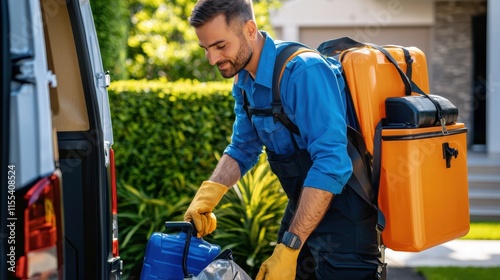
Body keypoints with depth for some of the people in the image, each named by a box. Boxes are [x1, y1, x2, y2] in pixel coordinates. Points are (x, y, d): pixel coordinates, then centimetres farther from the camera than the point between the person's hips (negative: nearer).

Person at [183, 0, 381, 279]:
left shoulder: (303, 72, -25)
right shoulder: (244, 82, 2)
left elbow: (331, 164, -31)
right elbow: (243, 149, 14)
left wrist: (289, 247, -32)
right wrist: (208, 194, -6)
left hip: (343, 212, -8)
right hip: (303, 208, 8)